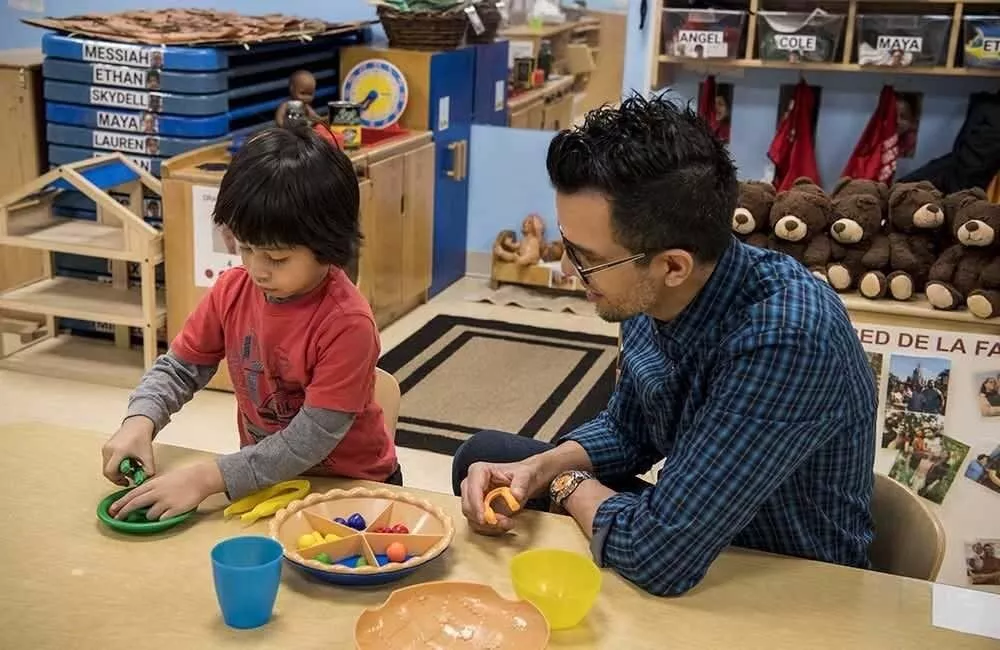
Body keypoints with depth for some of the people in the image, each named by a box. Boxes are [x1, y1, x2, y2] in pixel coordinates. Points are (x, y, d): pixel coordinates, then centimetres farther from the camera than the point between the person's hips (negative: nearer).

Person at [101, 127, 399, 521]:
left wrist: (207, 477, -29)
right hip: (265, 478, 5)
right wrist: (140, 421, -14)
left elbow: (310, 441, -25)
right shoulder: (233, 290, -7)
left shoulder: (347, 324, -25)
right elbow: (180, 367, 6)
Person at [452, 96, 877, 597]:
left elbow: (657, 555, -36)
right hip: (688, 528, 7)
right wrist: (536, 471, -12)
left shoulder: (786, 340, -37)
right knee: (483, 457, 9)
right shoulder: (650, 295, -13)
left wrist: (569, 485, -16)